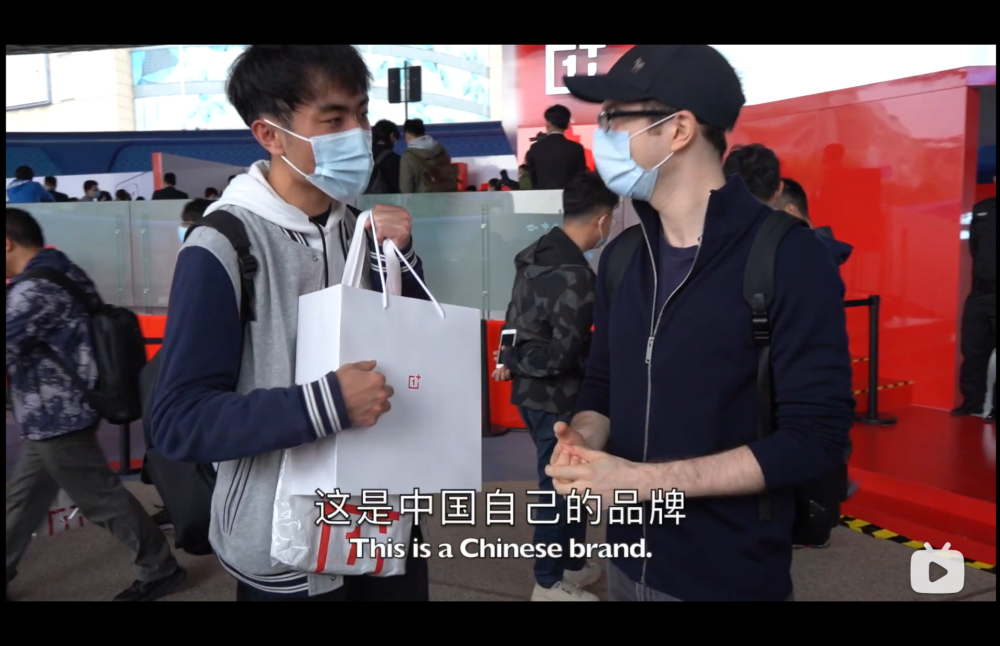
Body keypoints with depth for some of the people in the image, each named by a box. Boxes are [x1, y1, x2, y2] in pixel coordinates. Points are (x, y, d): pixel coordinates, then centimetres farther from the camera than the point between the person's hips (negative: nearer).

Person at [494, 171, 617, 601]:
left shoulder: (537, 253, 4)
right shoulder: (576, 276, -24)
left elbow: (518, 322, 9)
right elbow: (565, 354, -22)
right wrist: (516, 362, -9)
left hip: (532, 389, 9)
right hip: (555, 396, -9)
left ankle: (573, 562, 37)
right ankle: (549, 582, 24)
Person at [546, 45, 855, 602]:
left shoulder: (790, 258, -16)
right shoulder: (622, 256, 3)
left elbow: (816, 439, -19)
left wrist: (644, 479, -22)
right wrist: (581, 443, -11)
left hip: (735, 577, -5)